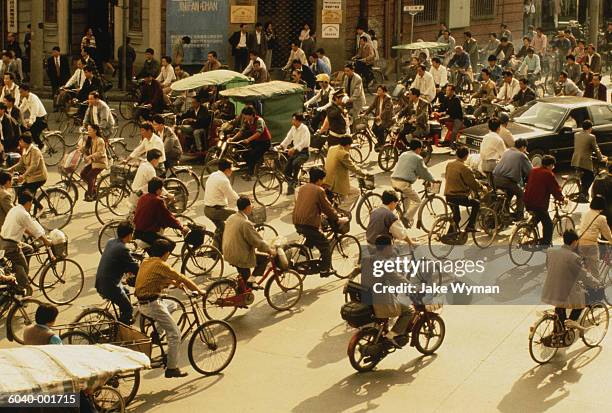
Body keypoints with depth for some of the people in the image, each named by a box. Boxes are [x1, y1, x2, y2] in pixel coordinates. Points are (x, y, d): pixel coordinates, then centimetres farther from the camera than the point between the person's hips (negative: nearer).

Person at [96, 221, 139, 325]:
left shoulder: (110, 242, 4)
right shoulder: (122, 249, -23)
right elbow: (136, 269, -17)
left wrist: (127, 270, 20)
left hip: (100, 283, 10)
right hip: (109, 287, -10)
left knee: (125, 291, 33)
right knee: (128, 309, 7)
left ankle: (124, 320, 46)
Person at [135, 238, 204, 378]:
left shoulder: (146, 262, 11)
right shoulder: (160, 265, -15)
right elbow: (182, 279, -12)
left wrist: (175, 283, 29)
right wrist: (199, 291, -3)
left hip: (142, 304, 9)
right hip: (153, 304, -9)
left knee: (171, 306, 33)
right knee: (175, 335, -2)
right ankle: (172, 369, 1)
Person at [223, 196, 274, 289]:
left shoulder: (231, 218, 4)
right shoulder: (245, 223, -24)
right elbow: (257, 241, -18)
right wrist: (269, 250, -3)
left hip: (228, 254, 9)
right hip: (240, 257, -9)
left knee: (244, 278, 25)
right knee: (265, 258, 2)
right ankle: (251, 280, 4)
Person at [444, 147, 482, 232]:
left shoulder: (449, 165, 6)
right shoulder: (465, 169, -16)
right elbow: (473, 184, -10)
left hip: (448, 196, 7)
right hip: (460, 197, -7)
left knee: (456, 217, 27)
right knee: (476, 203, 17)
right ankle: (470, 226, 11)